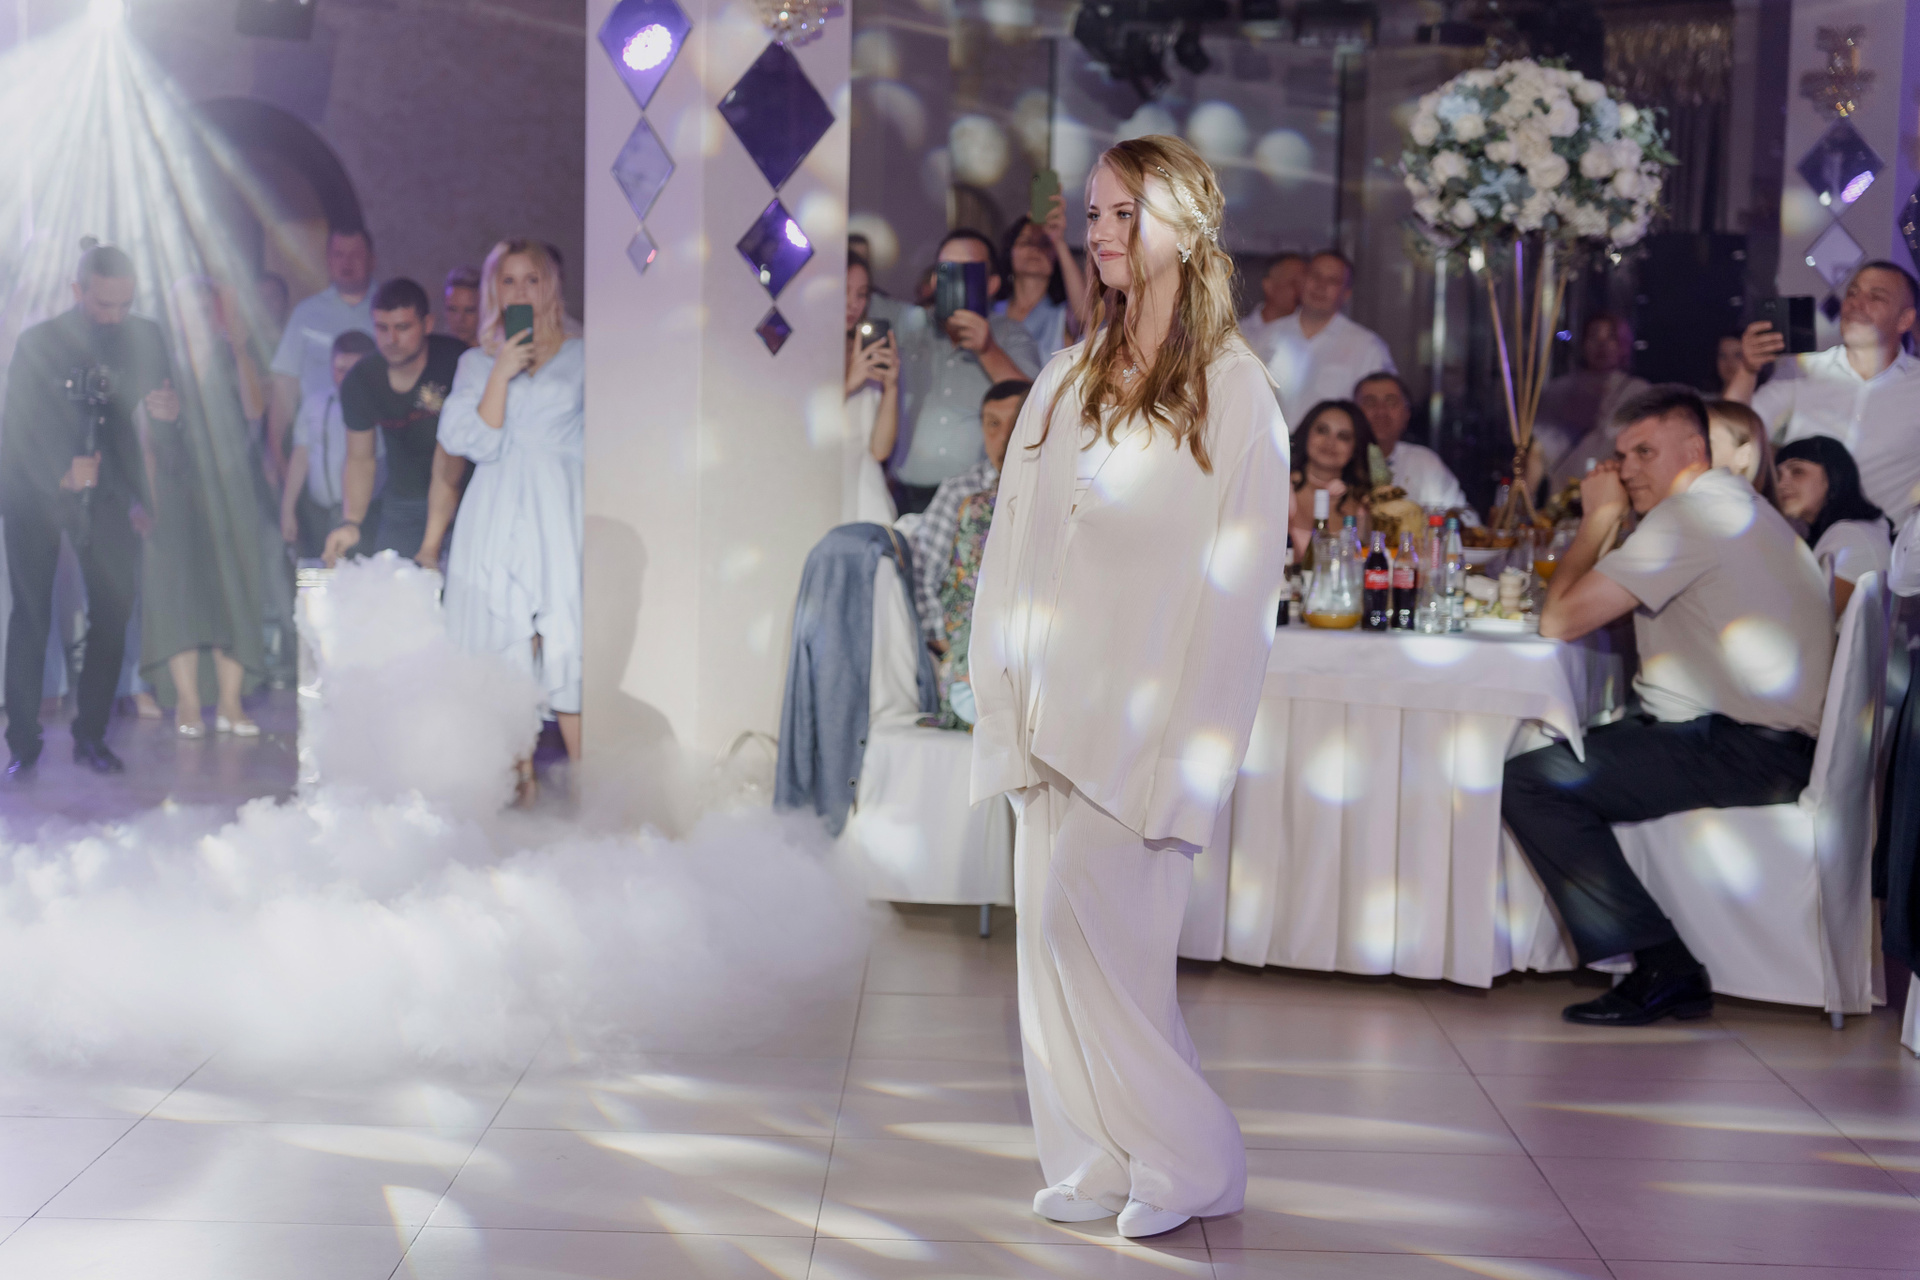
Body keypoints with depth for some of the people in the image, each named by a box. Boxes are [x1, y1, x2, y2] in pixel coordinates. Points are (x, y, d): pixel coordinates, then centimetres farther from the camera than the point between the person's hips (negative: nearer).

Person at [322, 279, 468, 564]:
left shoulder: (455, 362, -19)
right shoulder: (360, 382, -3)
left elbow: (449, 455, -24)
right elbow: (360, 459, 6)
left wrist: (431, 545, -28)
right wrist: (351, 522, -13)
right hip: (401, 505, 4)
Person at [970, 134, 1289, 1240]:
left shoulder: (1235, 391, -4)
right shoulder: (1065, 384, 14)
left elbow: (1240, 580, -9)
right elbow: (1013, 549, 14)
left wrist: (1185, 751, -14)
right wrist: (1006, 695, 5)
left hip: (1144, 711, -6)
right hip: (1053, 711, 6)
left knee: (1091, 924, -10)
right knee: (1056, 935, 5)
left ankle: (1192, 1160, 6)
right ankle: (1097, 1162, 18)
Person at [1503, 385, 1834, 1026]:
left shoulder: (1690, 515, -12)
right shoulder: (1736, 504, 22)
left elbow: (1559, 620, -12)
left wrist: (1599, 517, -2)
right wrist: (1609, 521, 14)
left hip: (1743, 751, -11)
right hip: (1772, 741, 11)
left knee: (1530, 781, -18)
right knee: (1563, 754, 24)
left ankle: (1663, 968, -15)